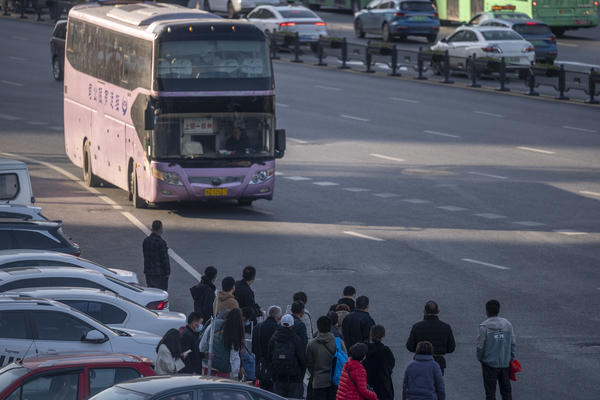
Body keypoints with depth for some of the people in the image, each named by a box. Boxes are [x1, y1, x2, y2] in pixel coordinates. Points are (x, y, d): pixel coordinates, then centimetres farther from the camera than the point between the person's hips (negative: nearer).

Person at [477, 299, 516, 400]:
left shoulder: (484, 327, -12)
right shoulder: (507, 324, -1)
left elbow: (480, 346, -10)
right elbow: (512, 344, 3)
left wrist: (480, 359, 6)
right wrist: (511, 358, 14)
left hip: (490, 364, -3)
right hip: (505, 363, 3)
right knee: (506, 390, 12)